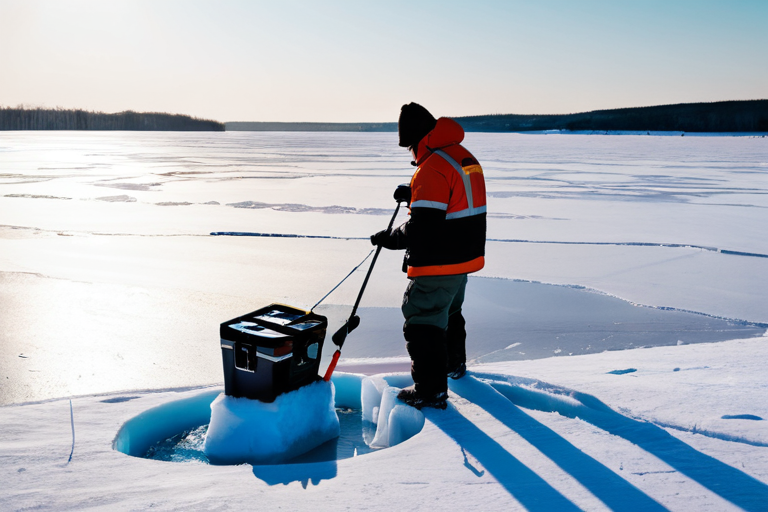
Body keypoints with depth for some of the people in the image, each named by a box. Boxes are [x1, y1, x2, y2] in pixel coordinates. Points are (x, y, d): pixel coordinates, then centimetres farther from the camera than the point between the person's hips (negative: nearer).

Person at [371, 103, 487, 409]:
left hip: (439, 264, -10)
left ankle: (431, 390, 6)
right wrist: (415, 194, 13)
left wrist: (389, 239, -16)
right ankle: (454, 363, 48)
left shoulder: (433, 168, -24)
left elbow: (423, 228, -29)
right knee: (449, 310, 29)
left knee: (422, 321, 0)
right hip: (465, 255, 10)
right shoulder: (464, 157, 8)